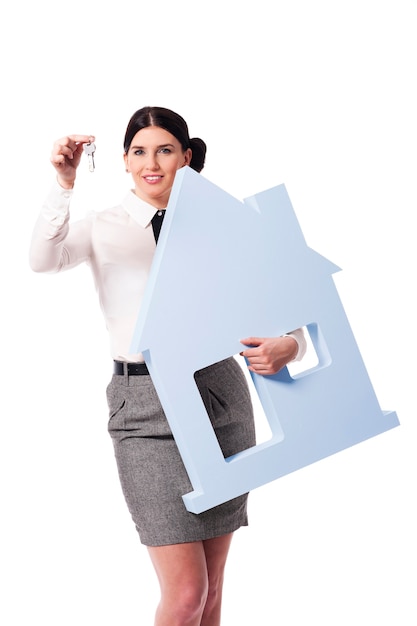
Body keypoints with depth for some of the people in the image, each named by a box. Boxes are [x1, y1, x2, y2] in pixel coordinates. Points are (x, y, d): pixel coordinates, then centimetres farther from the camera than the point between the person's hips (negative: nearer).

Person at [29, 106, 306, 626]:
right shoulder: (104, 228, 5)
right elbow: (43, 260, -16)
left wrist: (288, 345, -15)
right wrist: (64, 184, -28)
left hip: (222, 393, 3)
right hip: (148, 406, -3)